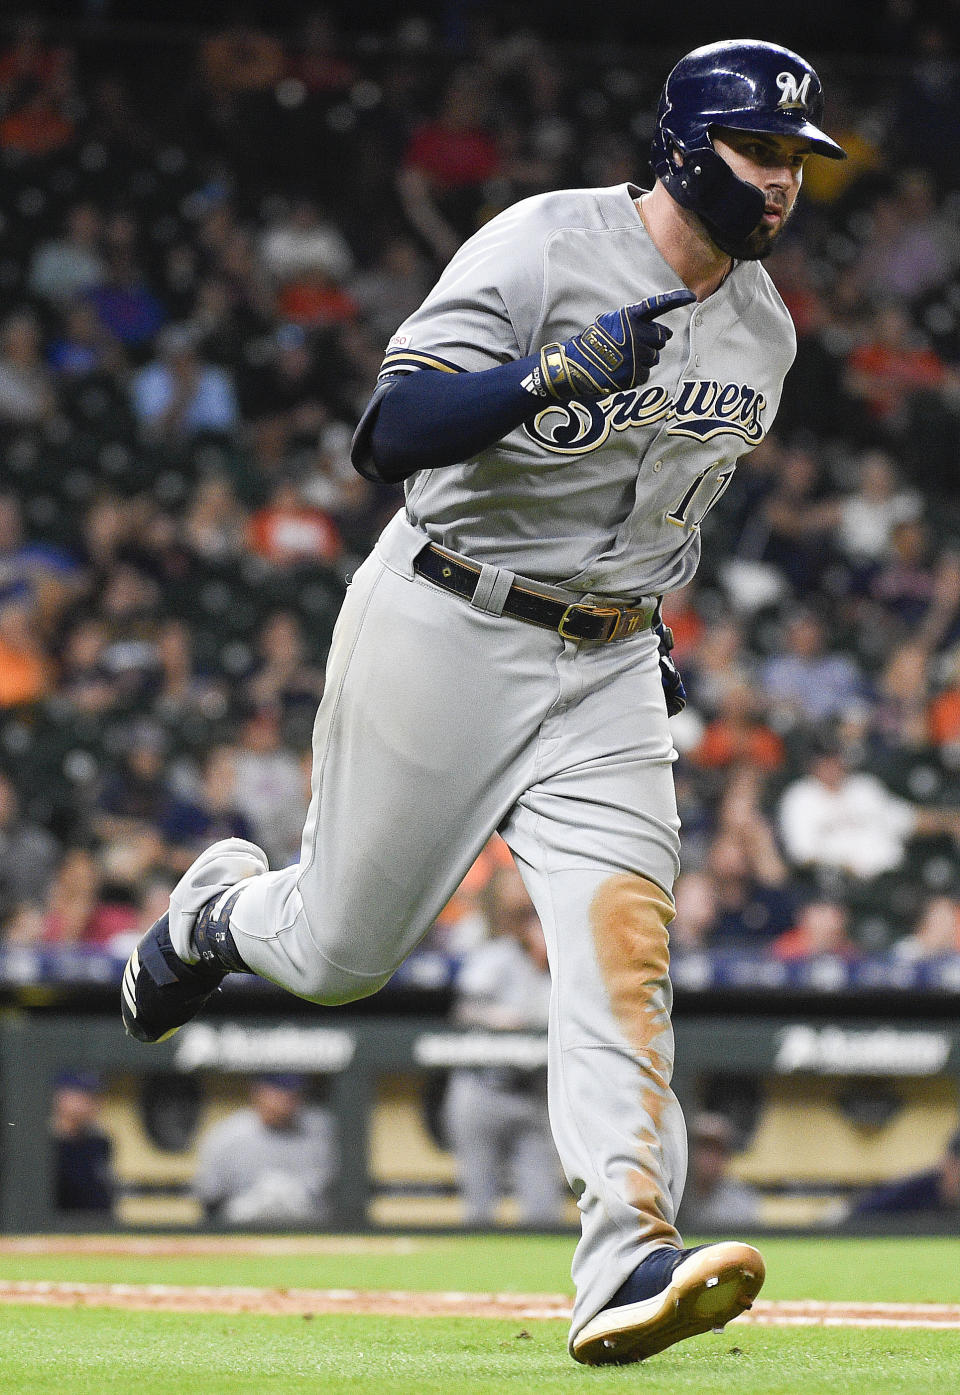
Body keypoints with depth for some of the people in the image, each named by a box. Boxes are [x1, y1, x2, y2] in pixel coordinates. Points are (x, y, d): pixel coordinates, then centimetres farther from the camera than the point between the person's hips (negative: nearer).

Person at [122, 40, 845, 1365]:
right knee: (340, 953, 6)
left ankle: (627, 1265, -26)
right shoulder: (543, 247, -16)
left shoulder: (763, 334, 6)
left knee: (622, 933, -16)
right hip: (444, 634, -4)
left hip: (603, 670, 5)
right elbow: (391, 436, -26)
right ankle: (219, 907, 41)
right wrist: (559, 372, -38)